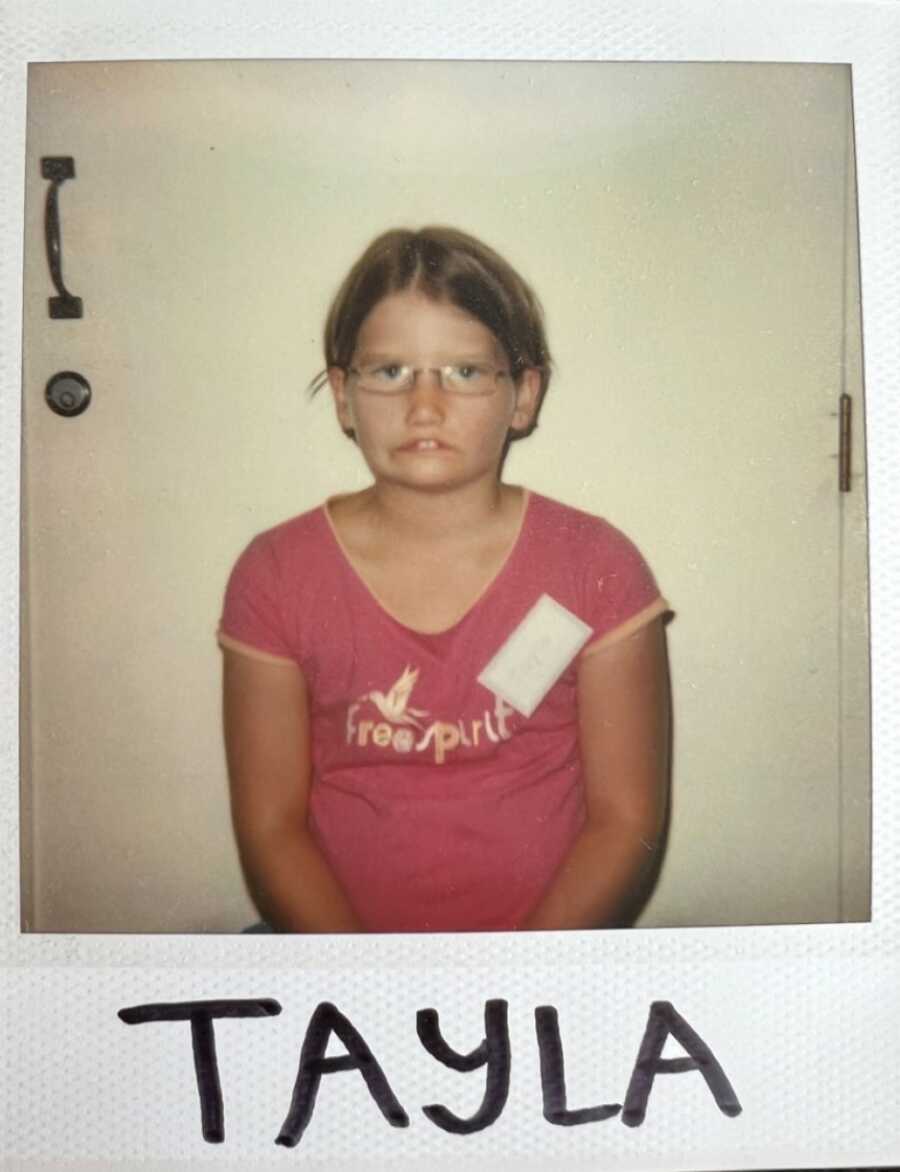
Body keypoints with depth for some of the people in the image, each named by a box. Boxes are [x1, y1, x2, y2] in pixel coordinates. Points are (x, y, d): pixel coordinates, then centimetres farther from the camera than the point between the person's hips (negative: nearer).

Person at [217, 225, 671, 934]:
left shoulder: (596, 568, -1)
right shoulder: (276, 576, 0)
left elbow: (627, 820, -1)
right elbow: (271, 828, 1)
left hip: (552, 937, 0)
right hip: (339, 929, 1)